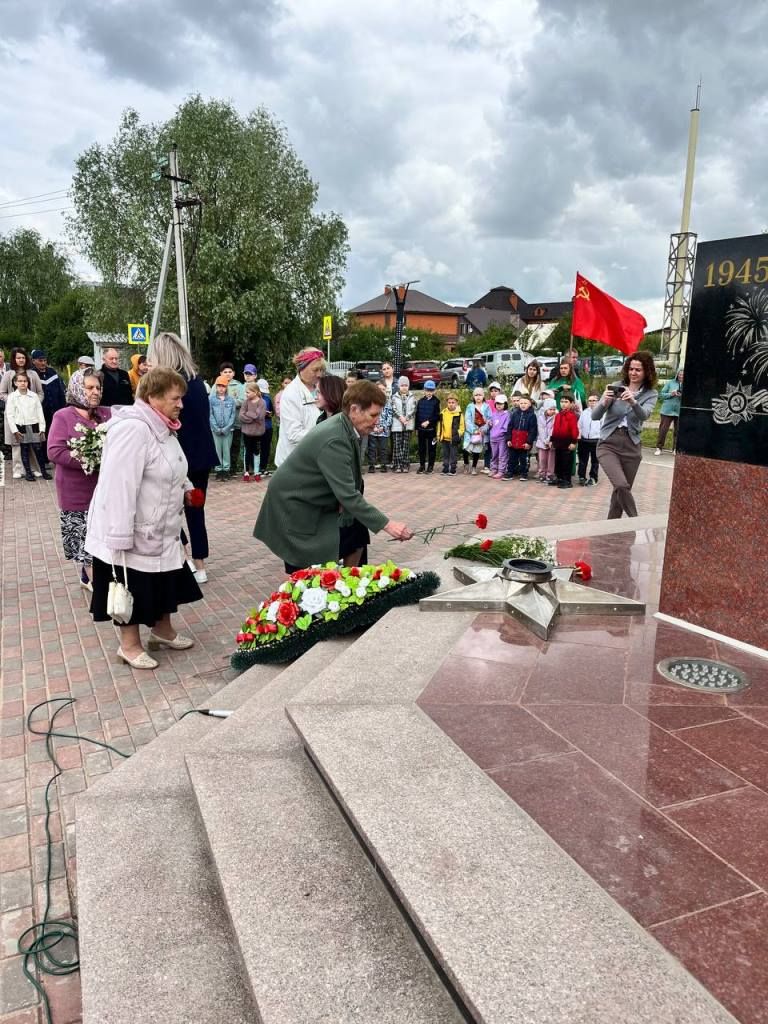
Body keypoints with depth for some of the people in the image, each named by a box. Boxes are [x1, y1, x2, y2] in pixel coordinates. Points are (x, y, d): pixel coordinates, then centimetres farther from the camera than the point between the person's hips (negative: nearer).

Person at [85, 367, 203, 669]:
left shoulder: (161, 426, 7)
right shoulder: (133, 429, -26)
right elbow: (119, 486, -30)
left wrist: (185, 486, 8)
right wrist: (120, 537, -30)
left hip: (160, 528, 10)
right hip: (132, 532, -10)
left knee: (165, 580, 20)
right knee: (133, 587, 6)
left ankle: (162, 630, 39)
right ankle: (130, 644, 24)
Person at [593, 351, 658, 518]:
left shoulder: (651, 394, 2)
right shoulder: (615, 387, -1)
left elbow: (644, 415, -19)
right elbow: (595, 415, -6)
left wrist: (633, 402, -39)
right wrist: (604, 402, -27)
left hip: (631, 446, 2)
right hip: (608, 444, -2)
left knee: (621, 490, 9)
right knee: (621, 485, -22)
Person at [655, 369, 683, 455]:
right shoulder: (670, 383, 3)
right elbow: (662, 394, 3)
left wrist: (682, 396, -16)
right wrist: (671, 394, -14)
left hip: (680, 412, 1)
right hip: (667, 410, 0)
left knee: (677, 431, 5)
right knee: (663, 429, -1)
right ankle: (659, 448, 6)